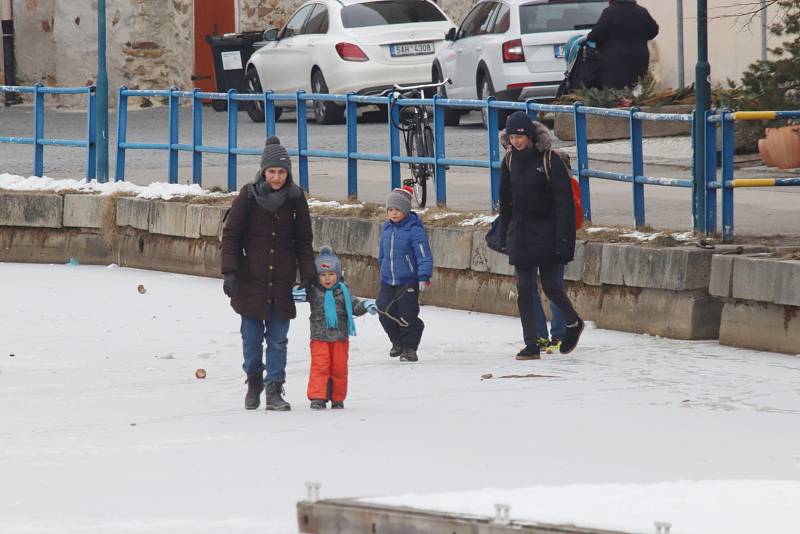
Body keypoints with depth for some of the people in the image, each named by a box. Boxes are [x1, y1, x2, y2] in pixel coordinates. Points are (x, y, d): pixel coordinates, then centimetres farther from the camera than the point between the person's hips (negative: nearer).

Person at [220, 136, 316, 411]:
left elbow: (303, 241, 8)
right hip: (251, 280, -1)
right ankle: (254, 381, 27)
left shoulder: (295, 198, 1)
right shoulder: (249, 197, -6)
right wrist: (230, 272, -8)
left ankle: (275, 390, 2)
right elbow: (230, 235, -1)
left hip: (282, 280, 1)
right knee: (252, 337, 6)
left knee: (278, 339, -1)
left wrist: (308, 275, 2)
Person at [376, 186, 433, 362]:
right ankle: (398, 342, 27)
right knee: (386, 313, 5)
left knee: (407, 315, -5)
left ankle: (409, 348, 8)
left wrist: (424, 277, -21)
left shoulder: (414, 229, -13)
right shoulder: (387, 228, 8)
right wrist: (382, 267, 31)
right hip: (387, 281, 6)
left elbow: (424, 255, -15)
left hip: (408, 282, -6)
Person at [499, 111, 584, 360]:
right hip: (520, 234, 5)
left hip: (547, 231, -4)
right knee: (524, 289, 0)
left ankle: (573, 323, 28)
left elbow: (564, 200, -12)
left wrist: (563, 237, -17)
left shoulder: (549, 160, -10)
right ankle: (531, 346, 2)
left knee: (550, 284, -1)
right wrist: (505, 234, 13)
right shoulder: (510, 161, 5)